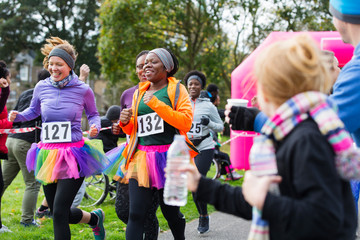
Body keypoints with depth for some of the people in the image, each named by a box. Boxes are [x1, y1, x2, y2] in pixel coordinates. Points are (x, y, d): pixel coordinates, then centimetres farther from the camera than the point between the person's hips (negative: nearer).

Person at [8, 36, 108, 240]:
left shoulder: (83, 90, -4)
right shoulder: (42, 87, 3)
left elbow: (93, 114, 11)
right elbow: (34, 111, 20)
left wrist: (95, 127, -10)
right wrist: (18, 116, 0)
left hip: (73, 155, -4)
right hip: (48, 154, 5)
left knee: (59, 211, -12)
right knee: (58, 213, 12)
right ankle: (95, 218, 41)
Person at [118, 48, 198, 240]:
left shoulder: (176, 89, 4)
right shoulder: (139, 92, 17)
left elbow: (186, 121, -12)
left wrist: (156, 104, -16)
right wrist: (126, 122, 1)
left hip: (169, 158, -3)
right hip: (142, 157, 3)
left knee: (171, 212, 9)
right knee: (136, 214, -7)